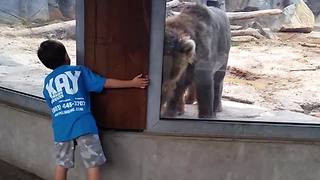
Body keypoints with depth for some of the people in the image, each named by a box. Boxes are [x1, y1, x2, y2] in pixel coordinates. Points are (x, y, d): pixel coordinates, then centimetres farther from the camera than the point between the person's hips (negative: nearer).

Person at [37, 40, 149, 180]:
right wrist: (133, 83, 10)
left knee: (62, 164, 19)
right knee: (93, 163, 3)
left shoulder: (47, 82, 17)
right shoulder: (79, 71, 6)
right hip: (83, 124, -4)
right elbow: (106, 83, 5)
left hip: (61, 128, 5)